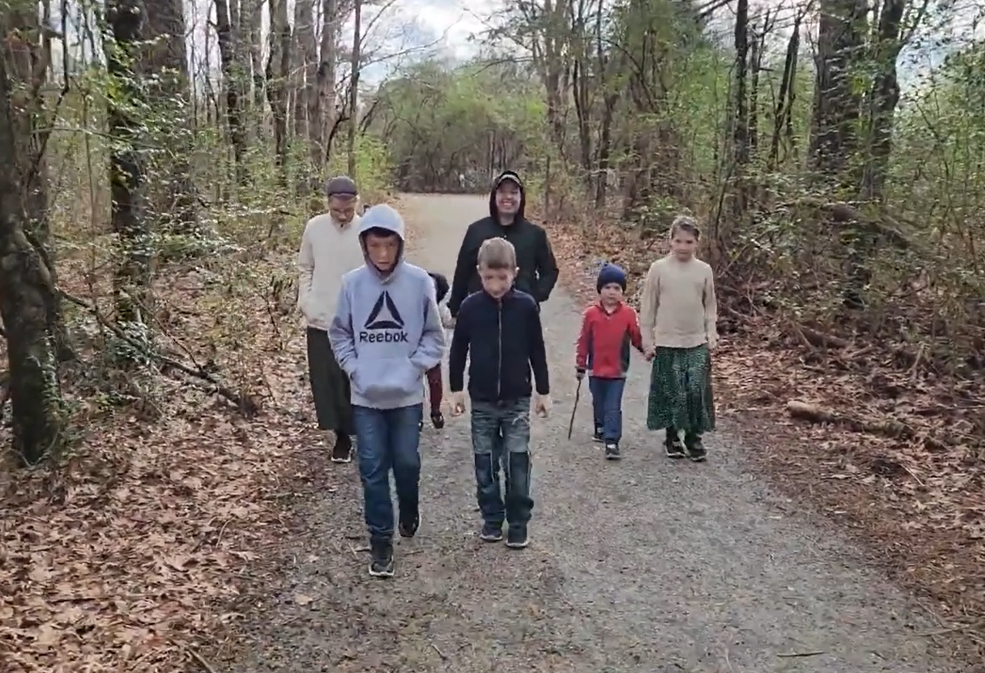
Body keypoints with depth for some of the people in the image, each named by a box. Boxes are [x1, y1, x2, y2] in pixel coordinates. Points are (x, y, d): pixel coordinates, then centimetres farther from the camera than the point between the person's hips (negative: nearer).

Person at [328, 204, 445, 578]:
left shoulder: (419, 281, -8)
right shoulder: (352, 282, -6)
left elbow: (433, 335, 0)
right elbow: (339, 334, 5)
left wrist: (413, 367, -11)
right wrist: (354, 369, -7)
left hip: (407, 394, 0)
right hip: (366, 396, 1)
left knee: (407, 462, 12)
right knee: (373, 469, 5)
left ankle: (409, 509, 43)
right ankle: (381, 540, 18)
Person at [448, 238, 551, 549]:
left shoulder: (526, 306, -7)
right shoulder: (470, 307, -5)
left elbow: (537, 351, 1)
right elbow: (458, 351, 4)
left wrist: (544, 391, 4)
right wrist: (456, 389, 5)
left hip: (517, 399, -1)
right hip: (482, 400, 1)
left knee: (517, 463, 1)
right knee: (485, 463, 9)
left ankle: (518, 522, 14)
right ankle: (492, 518, 24)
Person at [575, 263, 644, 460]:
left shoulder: (628, 314, -5)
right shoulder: (591, 313, -5)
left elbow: (637, 337, 1)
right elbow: (583, 341, 0)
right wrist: (580, 366, 2)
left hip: (618, 371, -2)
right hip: (596, 370, 2)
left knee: (613, 407, -3)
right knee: (599, 404, 18)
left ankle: (612, 442, -3)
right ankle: (600, 429, 40)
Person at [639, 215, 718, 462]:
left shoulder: (704, 270, 3)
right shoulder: (659, 268, -4)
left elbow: (710, 307, 11)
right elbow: (648, 307, -1)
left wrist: (712, 335, 3)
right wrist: (648, 341, -2)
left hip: (697, 343, 2)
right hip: (666, 343, -1)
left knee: (697, 391, -1)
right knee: (671, 392, 4)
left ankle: (694, 438, 14)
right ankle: (672, 437, 21)